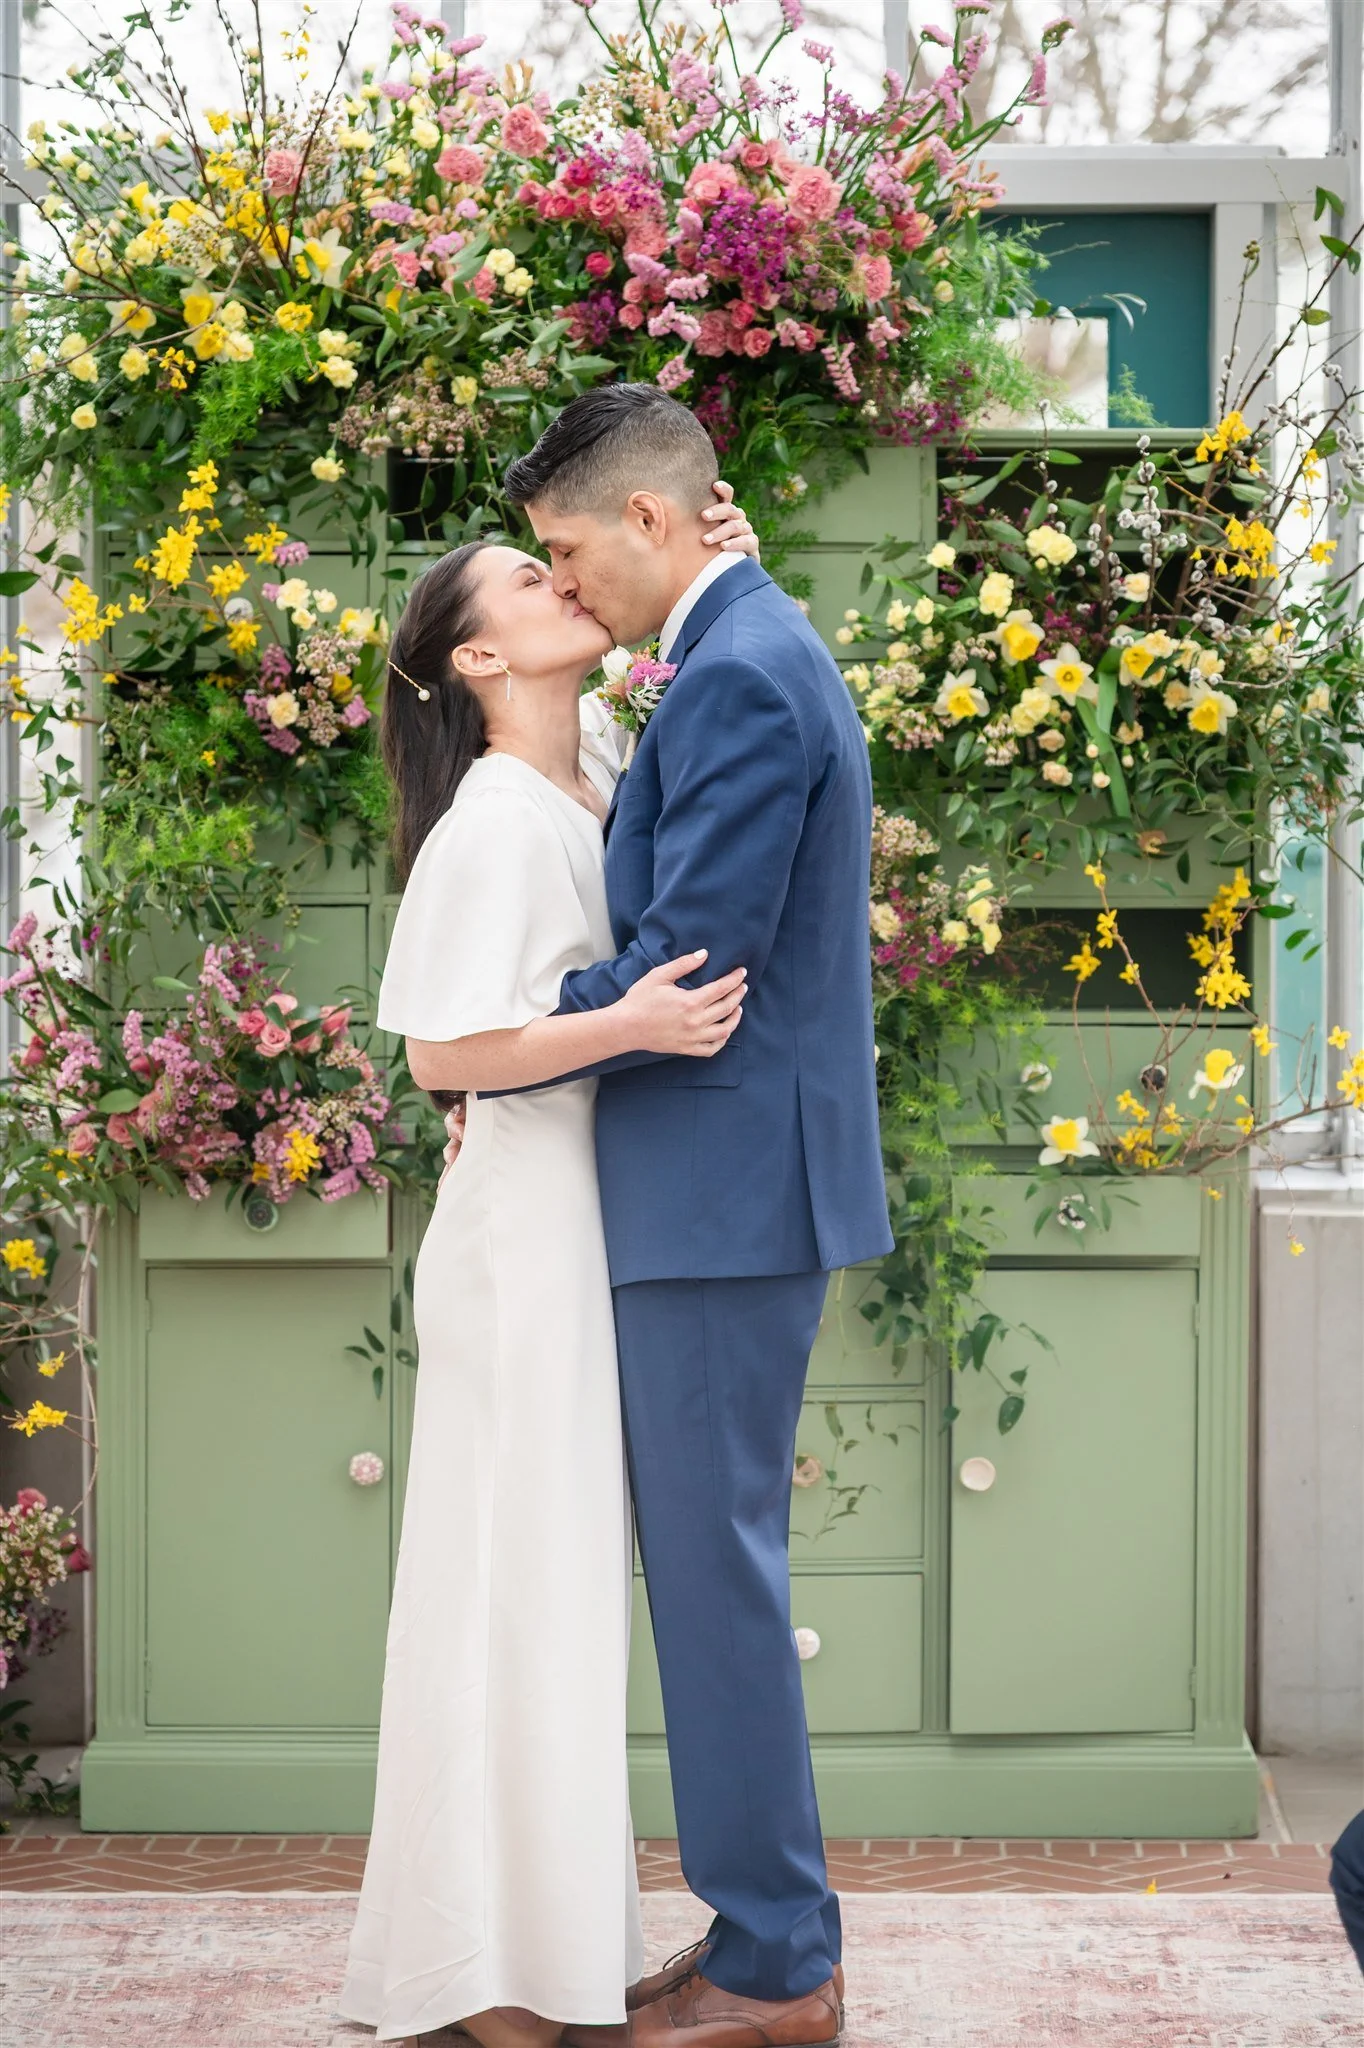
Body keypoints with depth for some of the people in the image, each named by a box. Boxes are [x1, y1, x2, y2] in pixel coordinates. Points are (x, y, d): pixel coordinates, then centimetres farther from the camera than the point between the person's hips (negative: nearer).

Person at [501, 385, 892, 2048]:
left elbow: (688, 964, -20)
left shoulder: (737, 678, -16)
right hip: (733, 1180, 11)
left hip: (726, 1185, -11)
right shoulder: (755, 653, 17)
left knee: (716, 1562, -3)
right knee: (712, 1563, 14)